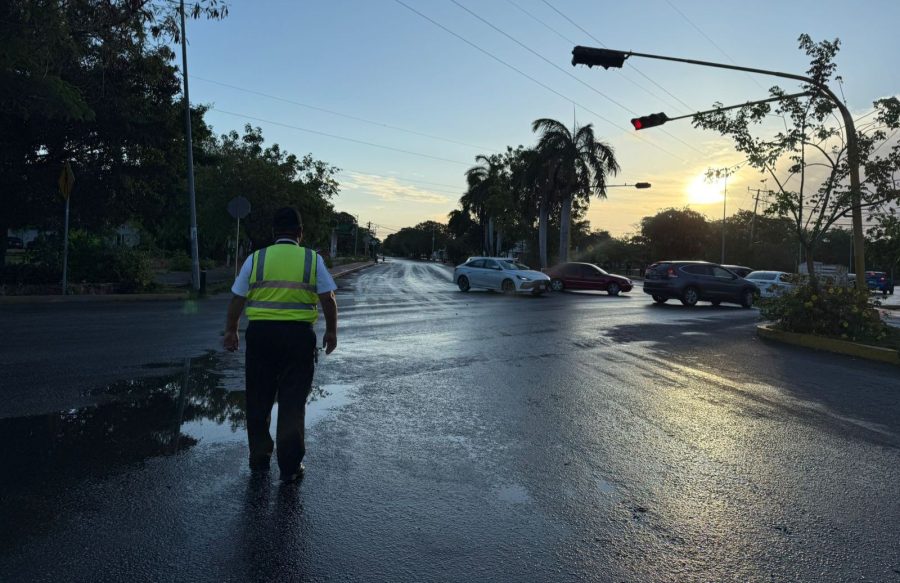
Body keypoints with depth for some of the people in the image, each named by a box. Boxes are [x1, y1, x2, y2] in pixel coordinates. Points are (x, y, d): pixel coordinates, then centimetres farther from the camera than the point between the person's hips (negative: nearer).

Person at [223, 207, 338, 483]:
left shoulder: (255, 258, 3)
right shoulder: (313, 259, 0)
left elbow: (237, 299, 4)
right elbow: (328, 299, -2)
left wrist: (231, 331, 17)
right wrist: (331, 331, 10)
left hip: (261, 333, 1)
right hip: (299, 335, -1)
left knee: (258, 399, 16)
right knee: (293, 402, 6)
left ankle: (259, 458, 29)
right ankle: (290, 466, 12)